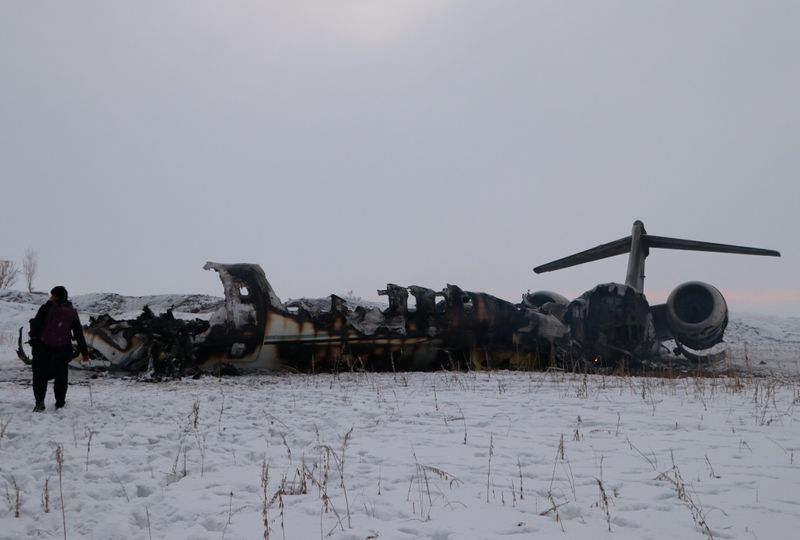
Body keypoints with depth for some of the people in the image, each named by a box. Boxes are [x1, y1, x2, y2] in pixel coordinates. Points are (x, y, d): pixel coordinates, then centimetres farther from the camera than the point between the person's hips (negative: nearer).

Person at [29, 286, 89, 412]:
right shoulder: (72, 312, 6)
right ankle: (60, 403, 16)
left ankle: (39, 401, -6)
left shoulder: (47, 307, -2)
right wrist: (84, 352, 11)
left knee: (40, 375, 6)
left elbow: (35, 324, -7)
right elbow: (79, 334, 7)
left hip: (43, 349, -2)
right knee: (61, 376, 14)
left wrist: (33, 340, 3)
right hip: (62, 350, 2)